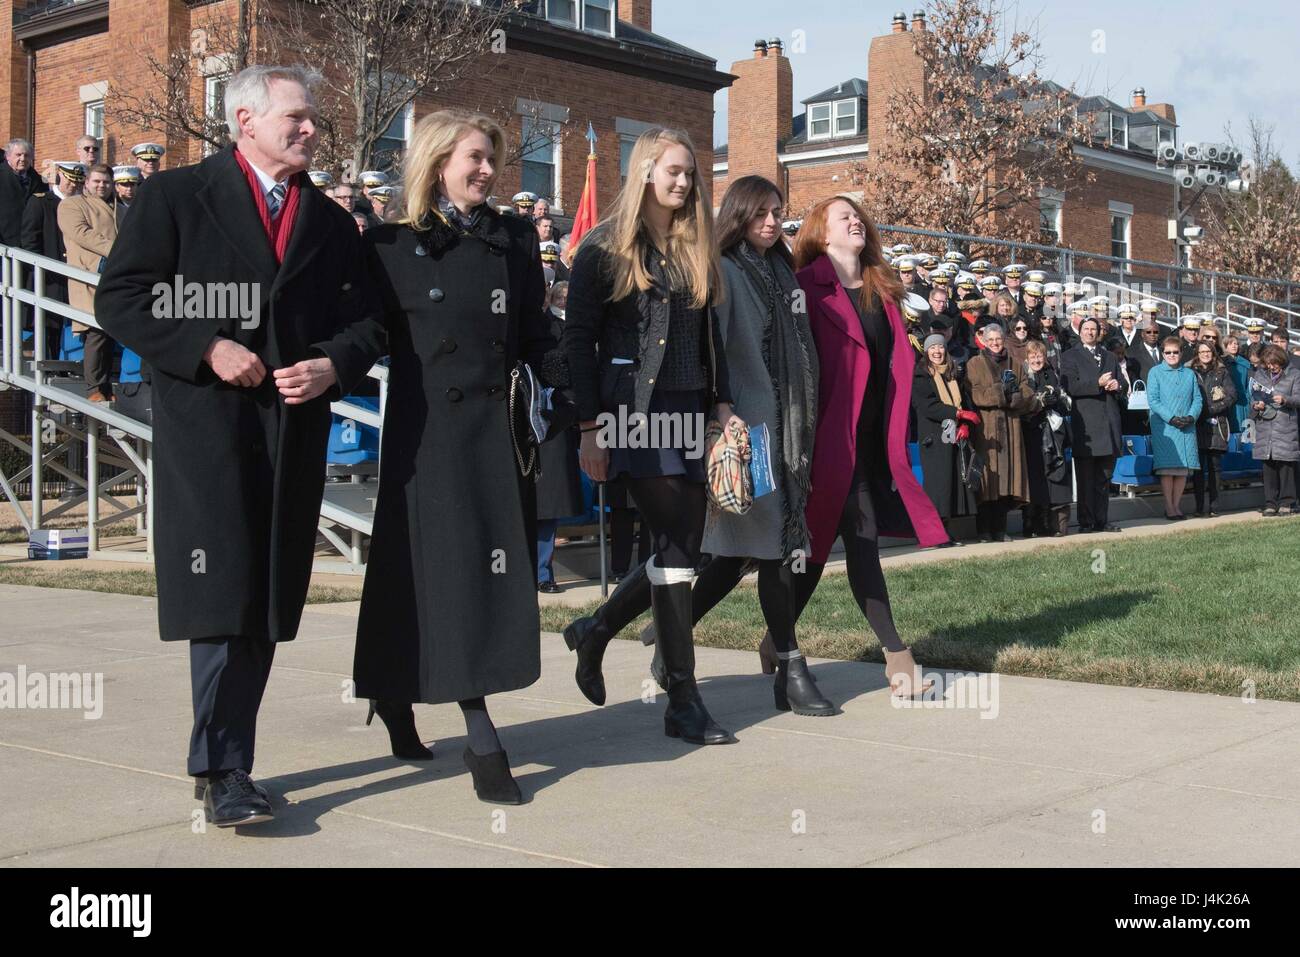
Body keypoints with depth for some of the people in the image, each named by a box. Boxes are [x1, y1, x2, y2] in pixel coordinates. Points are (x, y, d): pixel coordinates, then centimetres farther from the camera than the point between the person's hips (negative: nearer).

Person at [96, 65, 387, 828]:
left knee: (267, 605, 7)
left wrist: (332, 366, -5)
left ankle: (224, 765, 18)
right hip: (207, 425, -5)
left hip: (295, 428, 5)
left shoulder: (331, 222, 17)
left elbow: (368, 322, 16)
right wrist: (207, 348, -14)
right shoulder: (176, 197, 4)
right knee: (222, 602, -10)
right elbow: (120, 299, -3)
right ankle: (224, 770, -1)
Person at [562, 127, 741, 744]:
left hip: (689, 413, 6)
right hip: (633, 411, -6)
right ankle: (683, 700, -3)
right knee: (678, 544, -10)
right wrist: (590, 427, -10)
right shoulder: (604, 248, -1)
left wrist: (723, 407, 9)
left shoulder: (695, 252, 17)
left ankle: (593, 632, 28)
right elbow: (579, 339, -5)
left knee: (681, 548, 5)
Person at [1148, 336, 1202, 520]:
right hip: (1164, 427, -4)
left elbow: (1197, 399, 10)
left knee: (1184, 467, 2)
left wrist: (1191, 417, -8)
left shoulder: (1189, 374, 13)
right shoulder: (1155, 372, 2)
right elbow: (1153, 400, -5)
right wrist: (1171, 418, -14)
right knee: (1167, 467, -7)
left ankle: (1177, 504, 12)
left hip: (1187, 427, 4)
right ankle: (1169, 507, -1)